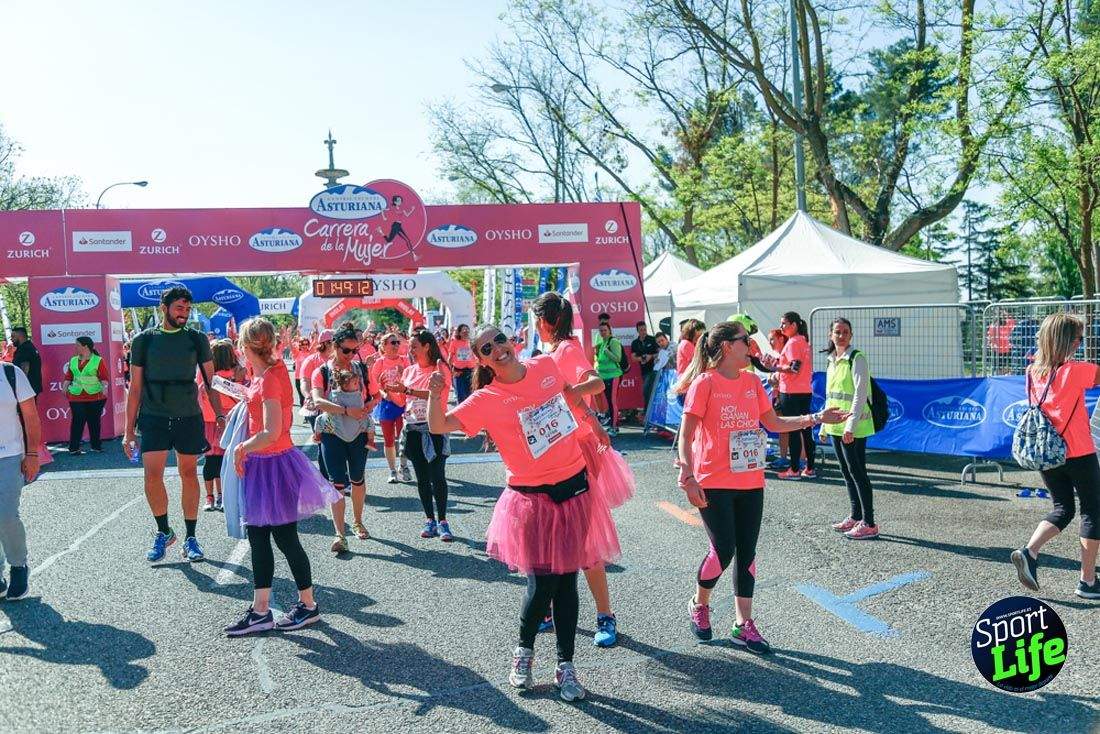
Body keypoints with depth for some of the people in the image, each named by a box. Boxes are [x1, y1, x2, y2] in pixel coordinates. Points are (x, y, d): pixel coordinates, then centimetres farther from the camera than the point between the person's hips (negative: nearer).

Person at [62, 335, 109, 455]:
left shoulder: (98, 360, 0)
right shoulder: (73, 360, 13)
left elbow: (104, 377, -4)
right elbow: (68, 376, 15)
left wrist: (104, 386, -20)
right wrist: (65, 386, 1)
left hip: (95, 397, -3)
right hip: (76, 397, 3)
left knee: (94, 422, 5)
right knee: (77, 422, -3)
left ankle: (96, 446, 16)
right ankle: (74, 448, 0)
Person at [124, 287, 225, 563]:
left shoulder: (197, 339, 5)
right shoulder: (144, 340, 3)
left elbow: (211, 381, 7)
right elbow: (135, 388, 6)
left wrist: (219, 414, -6)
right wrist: (129, 430, 3)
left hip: (189, 417, 1)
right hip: (154, 418, 0)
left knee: (189, 475, 6)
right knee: (152, 476, -6)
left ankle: (190, 538, 17)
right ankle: (163, 532, 15)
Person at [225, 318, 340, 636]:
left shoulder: (269, 379, -21)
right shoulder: (267, 372, 5)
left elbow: (271, 434, -27)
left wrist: (242, 448, -13)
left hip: (273, 464, -9)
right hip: (261, 465, 9)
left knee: (285, 538, 3)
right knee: (257, 537, 12)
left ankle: (308, 606, 18)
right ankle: (260, 611, 19)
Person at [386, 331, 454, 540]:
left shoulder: (440, 368, -5)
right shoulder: (409, 371, 12)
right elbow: (401, 402, 15)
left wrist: (407, 390, -24)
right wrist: (389, 391, -2)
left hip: (434, 429, -5)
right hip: (413, 429, 5)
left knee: (437, 476, -7)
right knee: (422, 478, 8)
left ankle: (442, 521, 1)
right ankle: (429, 520, 15)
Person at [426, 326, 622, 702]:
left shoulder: (546, 365, 1)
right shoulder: (487, 399, -11)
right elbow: (439, 426, -17)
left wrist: (591, 417, 25)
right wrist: (435, 395, -32)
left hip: (575, 487, 3)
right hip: (532, 499, -3)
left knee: (567, 581, 7)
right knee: (542, 585, -4)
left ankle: (566, 667, 20)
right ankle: (524, 651, 27)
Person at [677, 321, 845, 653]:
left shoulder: (752, 382, 8)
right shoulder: (704, 383, -10)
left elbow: (774, 423, 18)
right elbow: (686, 436, -11)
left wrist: (816, 418, 10)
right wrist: (688, 479, -18)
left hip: (750, 482, 6)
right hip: (714, 485, -6)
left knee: (747, 553, 7)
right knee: (723, 551, -6)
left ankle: (744, 625, 17)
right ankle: (699, 605, 21)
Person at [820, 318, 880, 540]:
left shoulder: (857, 359, -11)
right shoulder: (832, 360, 13)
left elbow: (860, 394, -18)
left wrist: (850, 426, -24)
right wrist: (824, 425, 19)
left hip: (853, 429, -8)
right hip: (835, 426, 8)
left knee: (857, 473, -6)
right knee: (847, 473, 14)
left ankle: (869, 524, -2)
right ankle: (855, 517, 24)